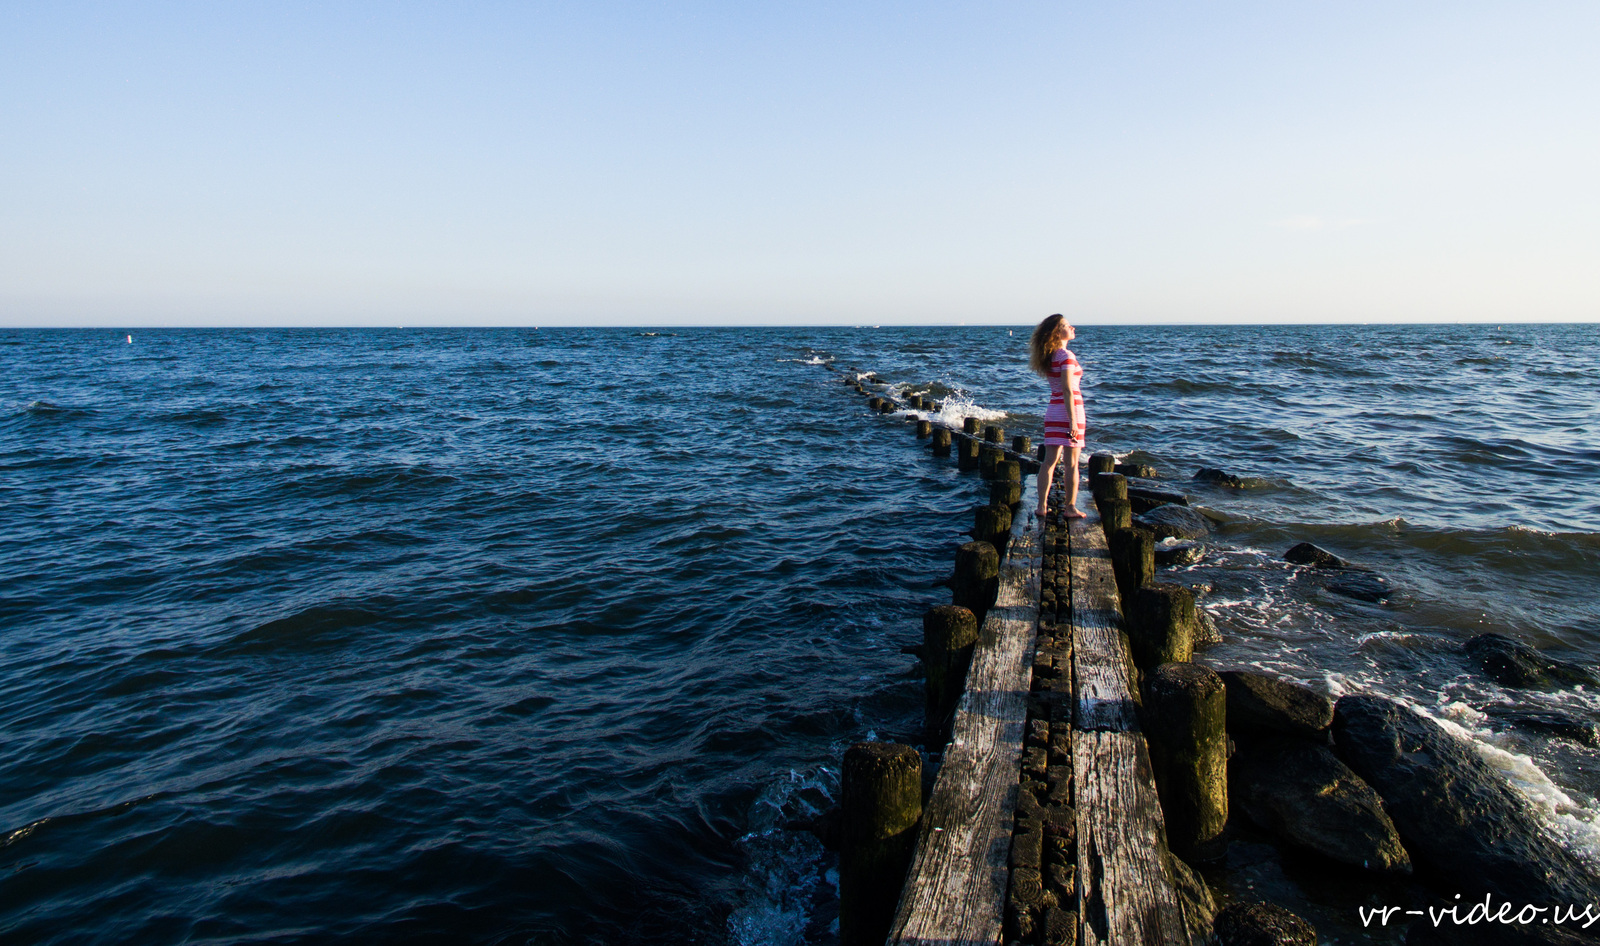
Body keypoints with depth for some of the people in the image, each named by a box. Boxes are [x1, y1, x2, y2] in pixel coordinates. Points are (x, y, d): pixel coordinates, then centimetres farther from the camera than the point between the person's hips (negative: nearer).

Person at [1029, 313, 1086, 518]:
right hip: (1069, 409, -7)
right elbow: (1068, 390, -20)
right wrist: (1073, 421, -21)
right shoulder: (1067, 356, -14)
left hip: (1053, 410, 7)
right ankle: (1070, 507, 6)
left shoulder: (1051, 356, 9)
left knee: (1049, 460, 7)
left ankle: (1042, 505, 7)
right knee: (1072, 463, 1)